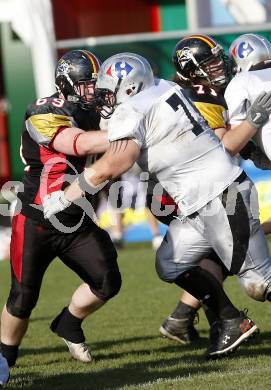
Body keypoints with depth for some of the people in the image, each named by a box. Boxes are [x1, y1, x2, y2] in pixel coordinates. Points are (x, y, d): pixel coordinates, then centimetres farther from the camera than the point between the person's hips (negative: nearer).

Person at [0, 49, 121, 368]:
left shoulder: (92, 114, 5)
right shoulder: (43, 115, -19)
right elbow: (81, 144, -33)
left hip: (76, 223, 6)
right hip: (36, 223, -6)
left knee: (107, 282, -6)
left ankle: (68, 325, 22)